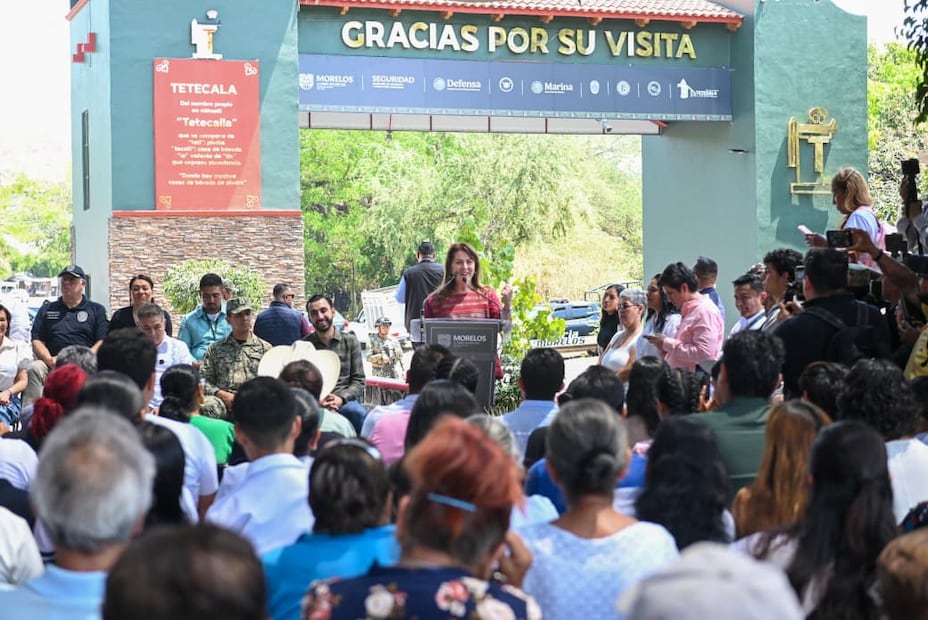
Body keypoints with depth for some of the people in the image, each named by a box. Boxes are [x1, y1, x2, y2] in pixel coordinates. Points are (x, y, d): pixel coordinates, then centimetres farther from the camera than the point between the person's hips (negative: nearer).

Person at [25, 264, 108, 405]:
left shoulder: (96, 310, 18)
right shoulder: (47, 309, 25)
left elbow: (102, 342, 6)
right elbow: (37, 341, 15)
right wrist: (50, 360, -6)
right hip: (52, 364, 2)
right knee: (34, 368, -31)